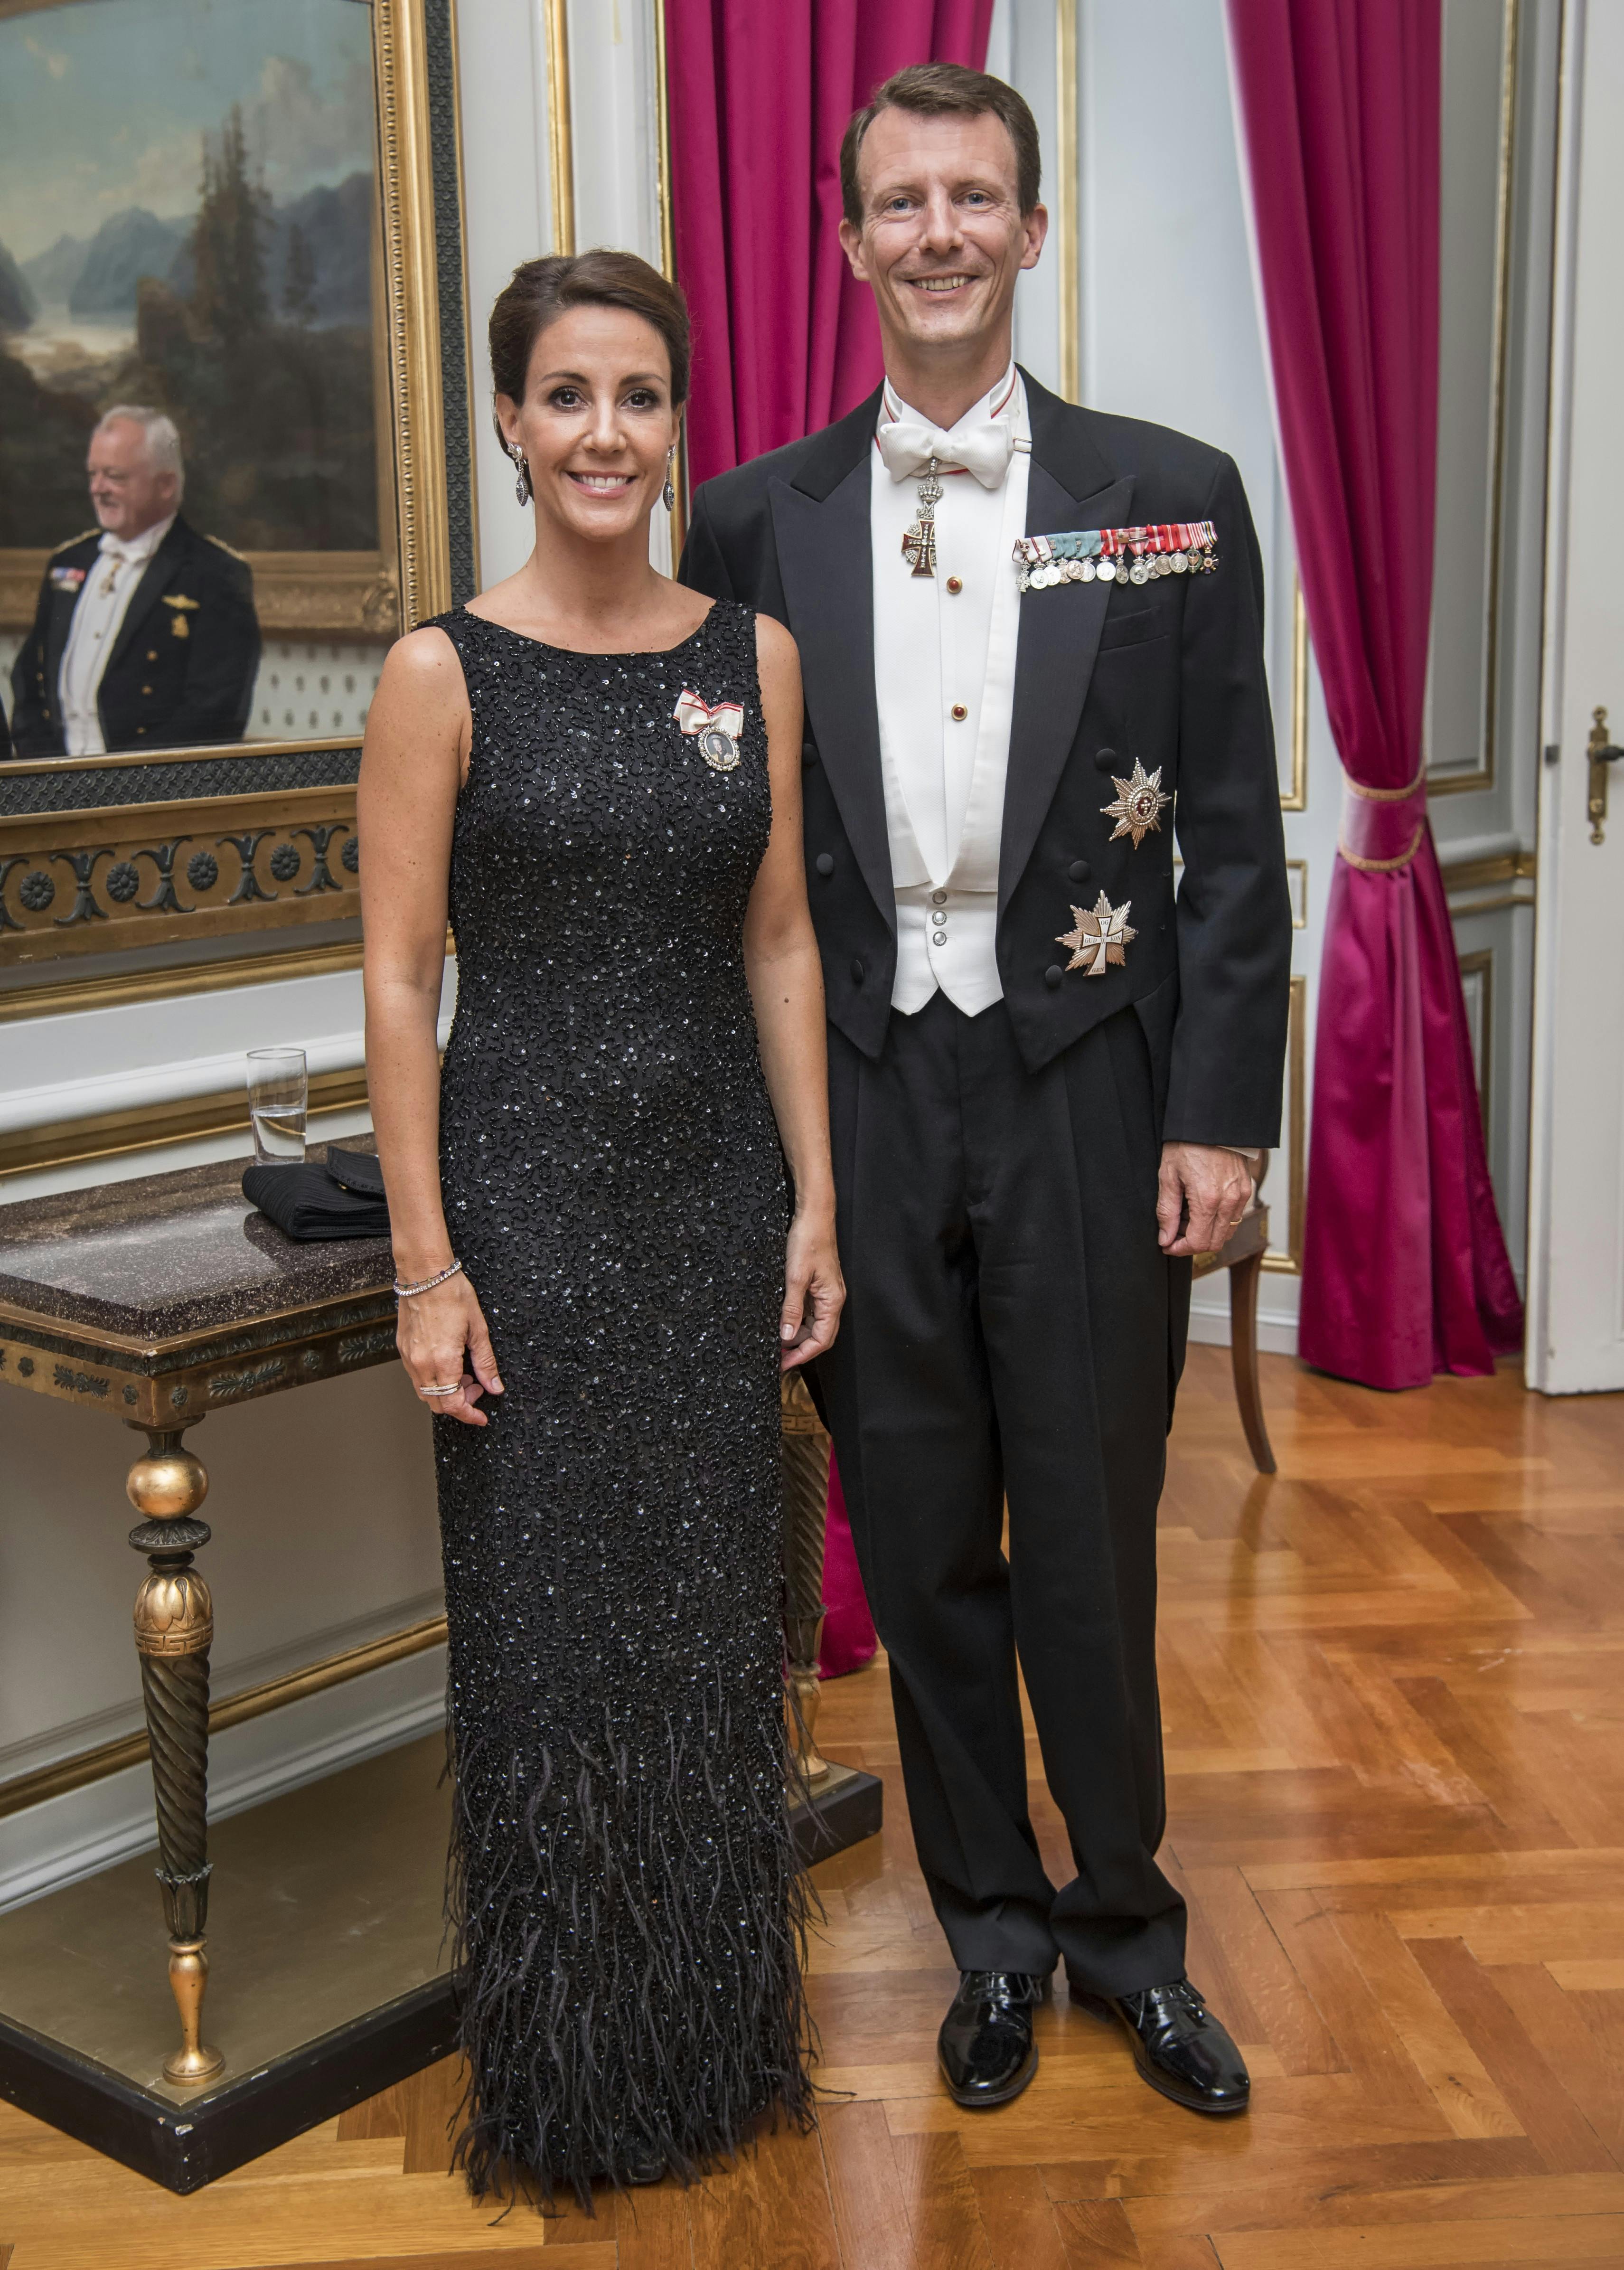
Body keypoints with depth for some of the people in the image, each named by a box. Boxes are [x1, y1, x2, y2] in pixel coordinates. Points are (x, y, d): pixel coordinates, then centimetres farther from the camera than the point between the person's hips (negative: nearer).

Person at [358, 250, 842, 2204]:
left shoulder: (754, 657, 4)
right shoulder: (444, 674, -6)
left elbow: (779, 945, 7)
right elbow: (398, 980, -7)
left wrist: (814, 1204, 3)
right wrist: (426, 1266, -11)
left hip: (717, 1192, 4)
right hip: (529, 1190, -3)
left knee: (714, 1617, 13)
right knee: (550, 1624, 7)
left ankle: (720, 2037, 33)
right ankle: (567, 2070, 27)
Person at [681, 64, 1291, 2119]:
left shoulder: (1171, 499, 1)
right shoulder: (756, 521, 4)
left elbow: (1233, 835, 0)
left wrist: (1219, 1111, -5)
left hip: (1088, 1101, -1)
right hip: (862, 1105, 2)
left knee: (1093, 1547, 9)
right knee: (922, 1551, 12)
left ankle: (1126, 1929, 30)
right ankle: (994, 1930, 31)